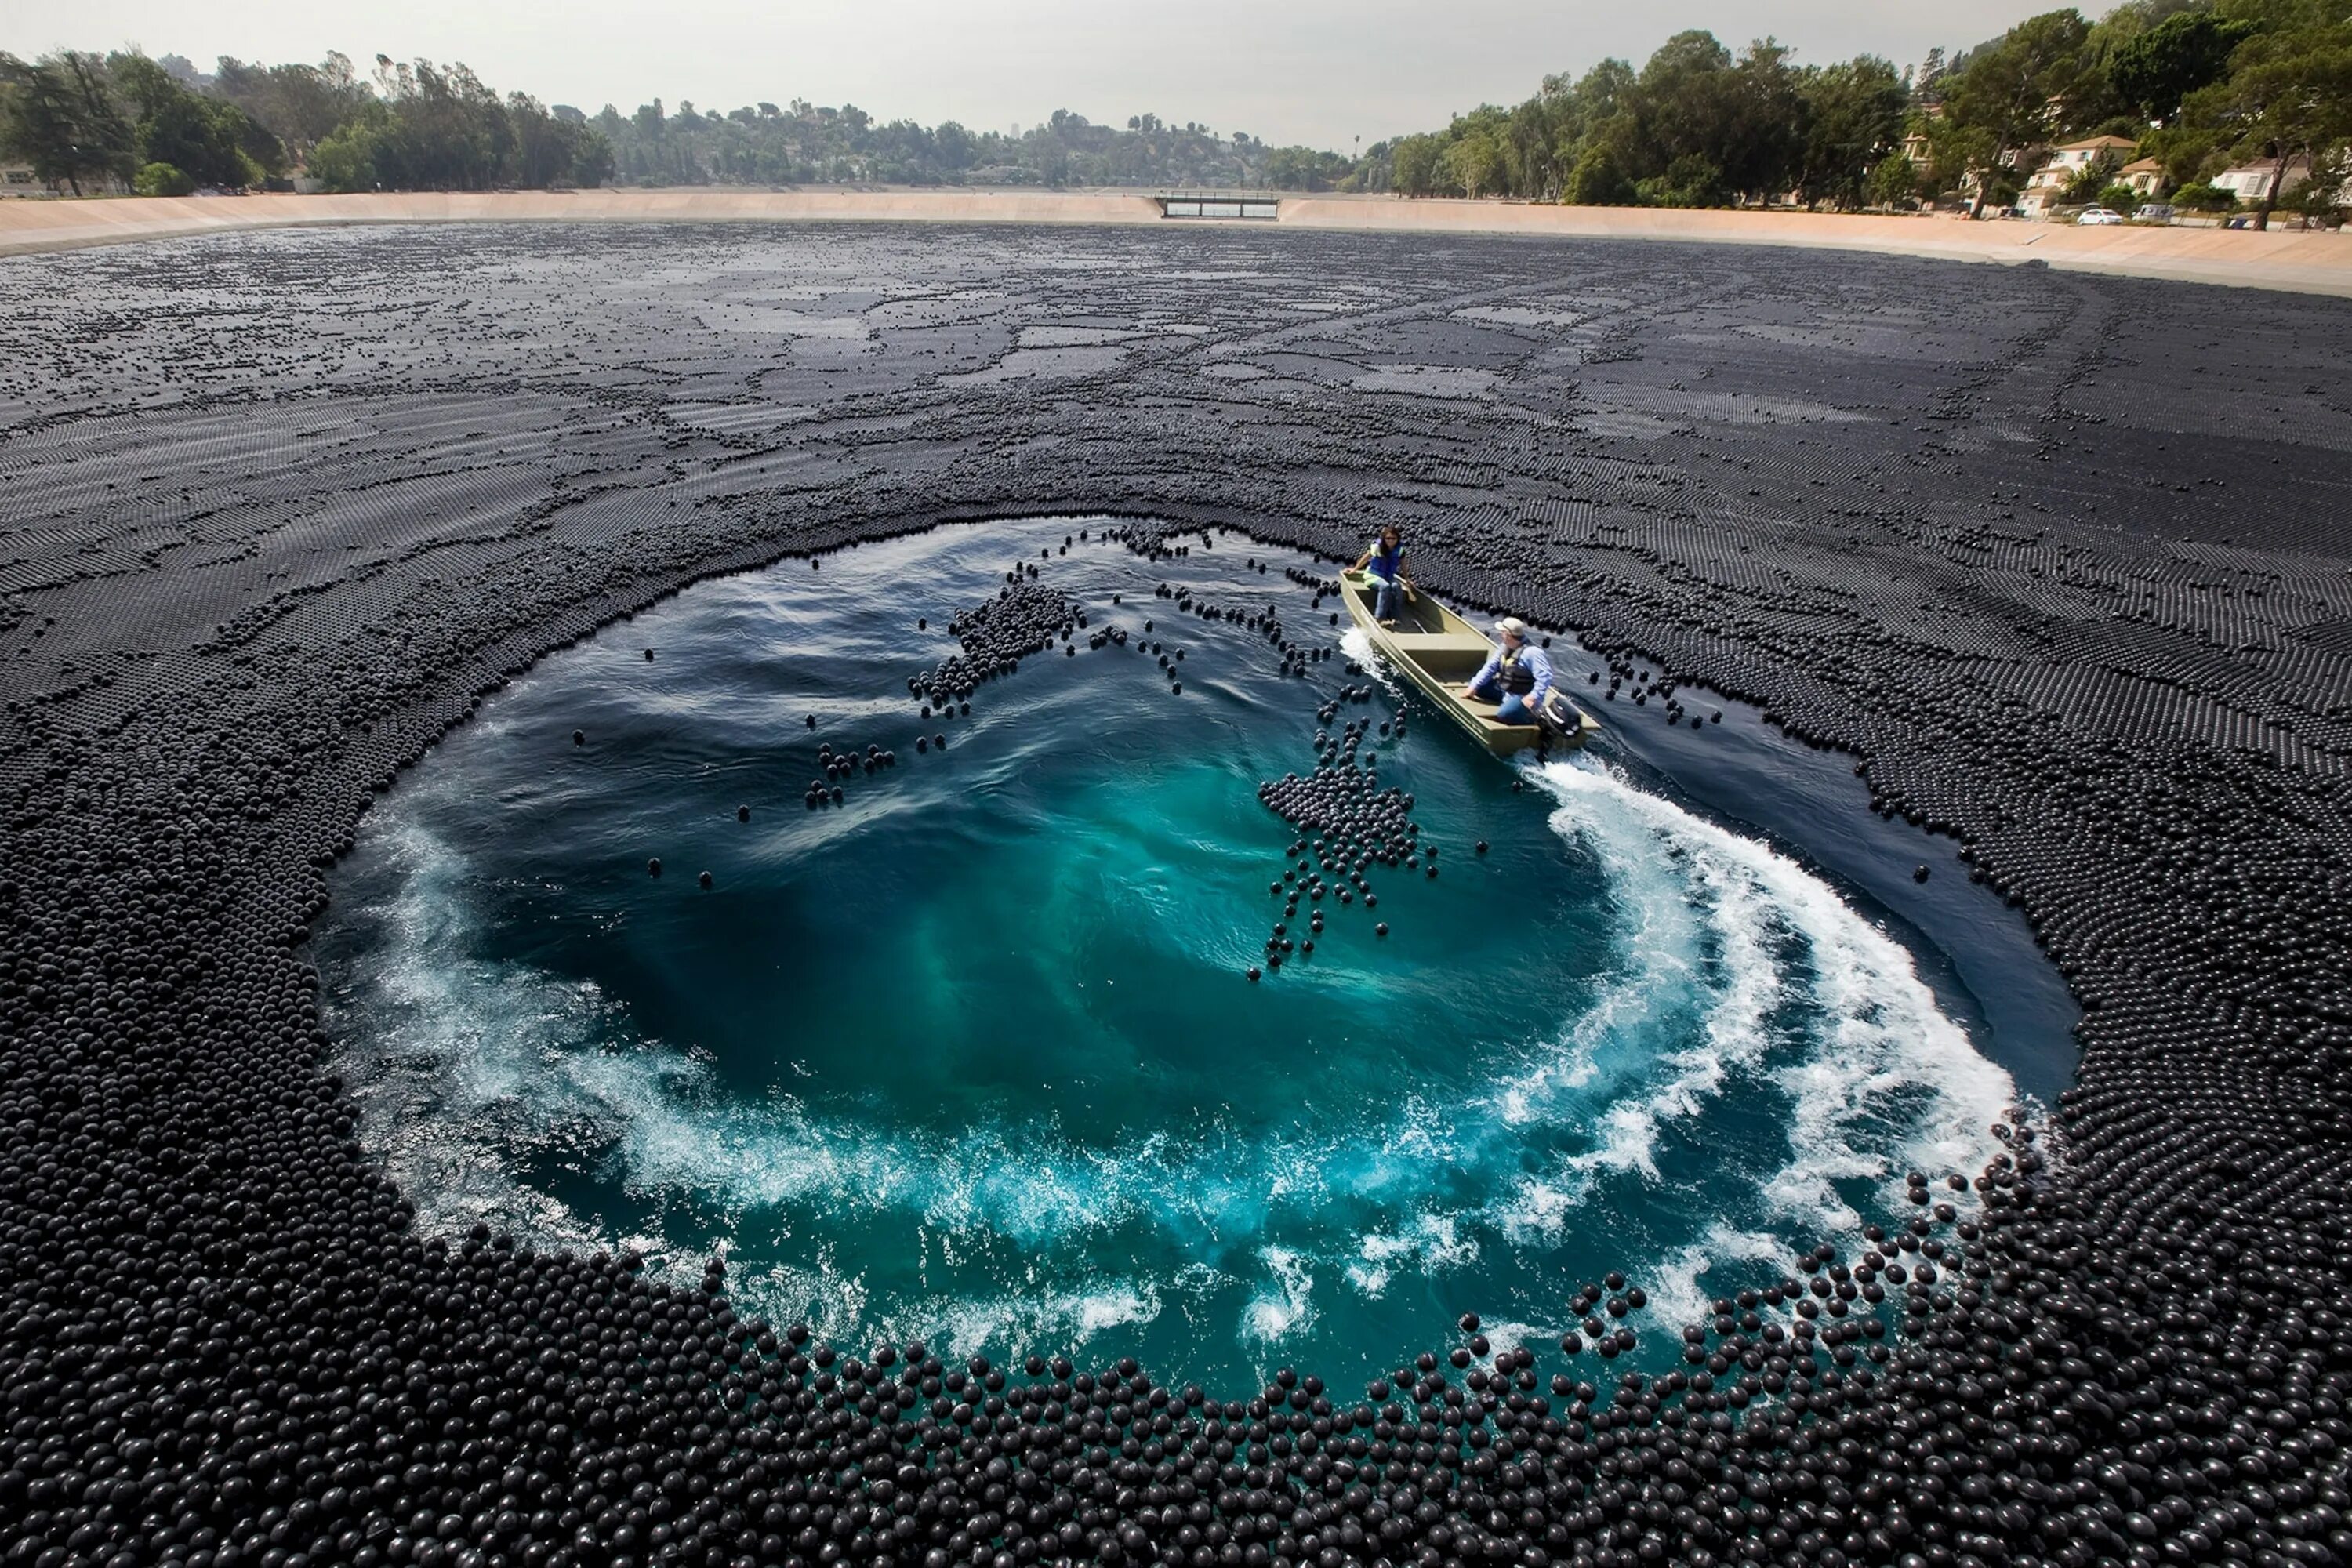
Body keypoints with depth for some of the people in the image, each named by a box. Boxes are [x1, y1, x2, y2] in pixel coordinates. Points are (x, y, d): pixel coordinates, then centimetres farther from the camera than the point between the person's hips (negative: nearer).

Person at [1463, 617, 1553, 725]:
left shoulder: (1532, 652, -25)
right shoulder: (1505, 647, 2)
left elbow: (1545, 676, -29)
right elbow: (1490, 667, 4)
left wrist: (1534, 697, -38)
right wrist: (1474, 686, -3)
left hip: (1523, 696, -9)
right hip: (1503, 689, 9)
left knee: (1504, 715, -33)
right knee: (1476, 686, 4)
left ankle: (1530, 713, -3)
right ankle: (1507, 701, 3)